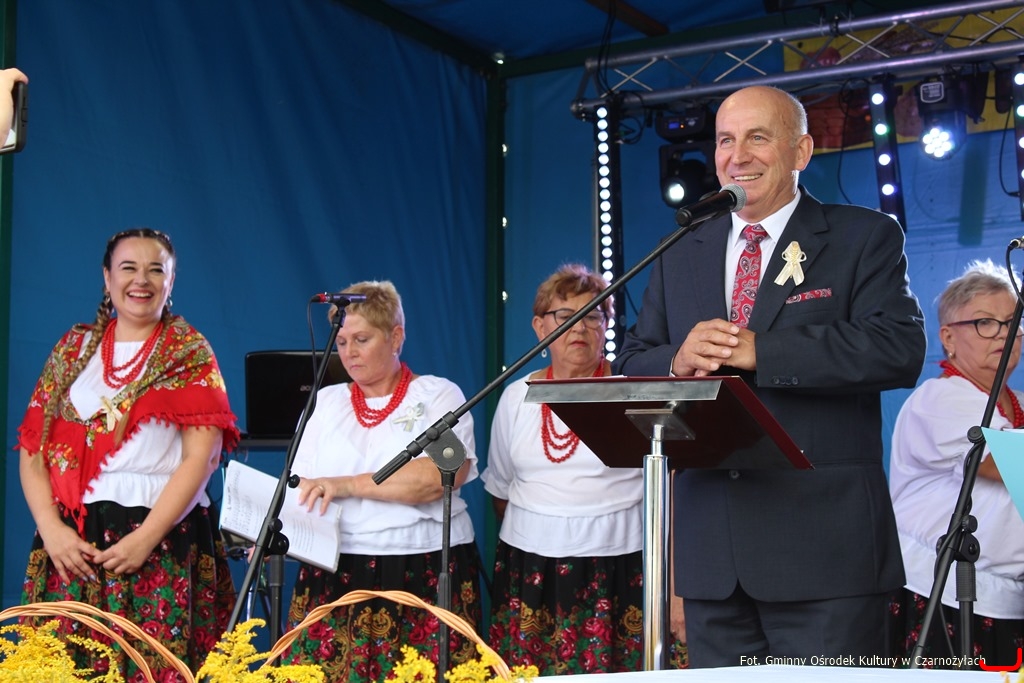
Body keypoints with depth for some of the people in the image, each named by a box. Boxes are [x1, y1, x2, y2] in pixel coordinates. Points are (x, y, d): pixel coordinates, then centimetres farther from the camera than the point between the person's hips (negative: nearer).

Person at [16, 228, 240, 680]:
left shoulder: (190, 354, 4)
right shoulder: (73, 349, 14)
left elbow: (200, 456, -5)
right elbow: (33, 449, 9)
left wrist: (146, 537, -14)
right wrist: (51, 529, -6)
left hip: (163, 542, -3)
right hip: (72, 541, 3)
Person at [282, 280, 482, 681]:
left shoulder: (438, 396, 3)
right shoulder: (325, 402, 15)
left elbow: (441, 476, -13)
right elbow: (304, 491, 11)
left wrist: (349, 485, -15)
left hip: (426, 572, -3)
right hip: (336, 573, 3)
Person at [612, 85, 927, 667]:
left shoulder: (866, 238, 2)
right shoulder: (679, 257, 16)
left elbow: (900, 348, -13)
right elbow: (632, 370, 12)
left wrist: (757, 351, -18)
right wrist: (678, 362, -12)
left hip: (825, 544, -4)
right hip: (710, 550, 5)